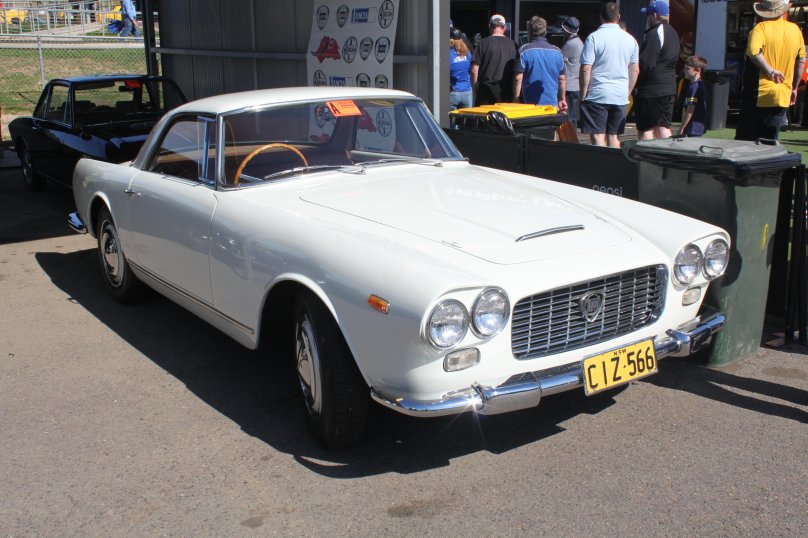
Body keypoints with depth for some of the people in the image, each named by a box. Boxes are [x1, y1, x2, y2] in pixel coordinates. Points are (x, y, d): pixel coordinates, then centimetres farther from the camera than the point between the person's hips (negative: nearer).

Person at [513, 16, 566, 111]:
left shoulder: (524, 50, -5)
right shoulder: (557, 51, 8)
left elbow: (518, 78, -10)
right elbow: (562, 79, 10)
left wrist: (516, 100, -3)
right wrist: (562, 100, 19)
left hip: (530, 104, -4)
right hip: (552, 104, 4)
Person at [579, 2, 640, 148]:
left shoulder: (594, 37, -8)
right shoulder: (630, 39, 8)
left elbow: (586, 70, -13)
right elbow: (635, 71, 13)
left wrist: (583, 95, -5)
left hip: (597, 95, -5)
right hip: (620, 97, 5)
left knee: (598, 136, -4)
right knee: (614, 137, 12)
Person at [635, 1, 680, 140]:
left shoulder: (654, 34, -15)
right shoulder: (673, 33, 15)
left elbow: (645, 64, -19)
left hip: (651, 90, -9)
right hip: (670, 88, 9)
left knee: (645, 129, -2)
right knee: (663, 127, 12)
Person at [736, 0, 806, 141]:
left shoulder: (761, 28, -9)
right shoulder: (795, 29, 7)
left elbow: (754, 52, -28)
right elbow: (801, 61, 14)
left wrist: (770, 71, -15)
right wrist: (794, 88, 23)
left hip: (757, 96, -4)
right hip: (782, 98, 4)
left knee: (744, 140, 3)